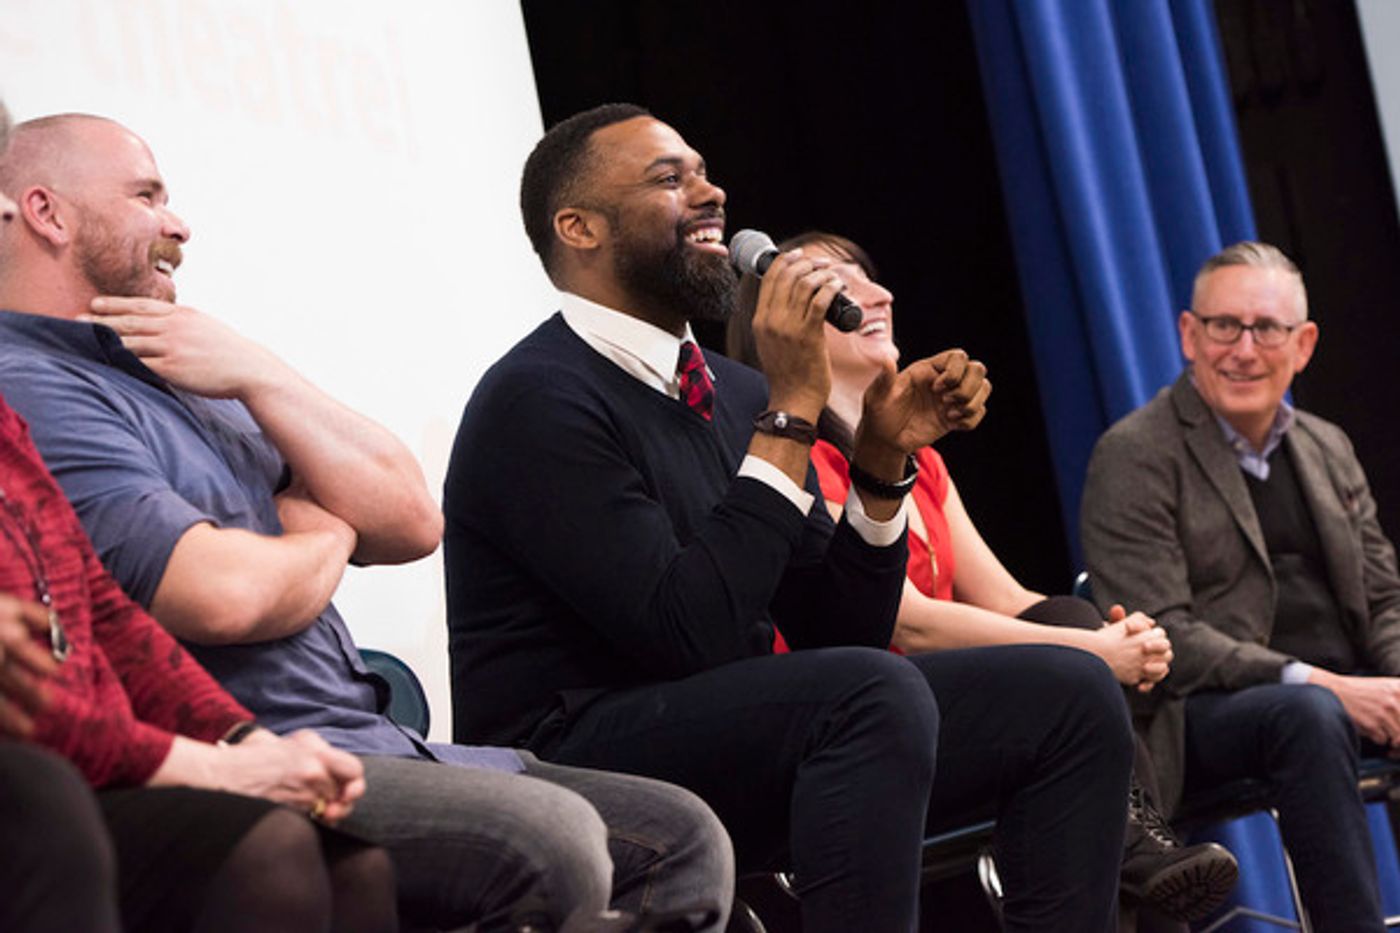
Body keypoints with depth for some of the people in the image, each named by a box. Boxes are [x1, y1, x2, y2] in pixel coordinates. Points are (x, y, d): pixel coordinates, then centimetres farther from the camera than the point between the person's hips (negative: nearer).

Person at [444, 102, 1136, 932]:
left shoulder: (736, 393, 14)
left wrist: (884, 458, 0)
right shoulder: (539, 397, -11)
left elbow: (836, 635, 14)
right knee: (879, 694, -33)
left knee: (1069, 693, -3)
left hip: (739, 740, 8)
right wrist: (794, 408, -18)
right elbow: (693, 633, -22)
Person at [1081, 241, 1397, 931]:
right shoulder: (1134, 455, -3)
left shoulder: (1328, 450, 19)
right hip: (1200, 714, -6)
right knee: (1308, 715, -37)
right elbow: (1158, 636, -13)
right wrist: (1317, 683, -21)